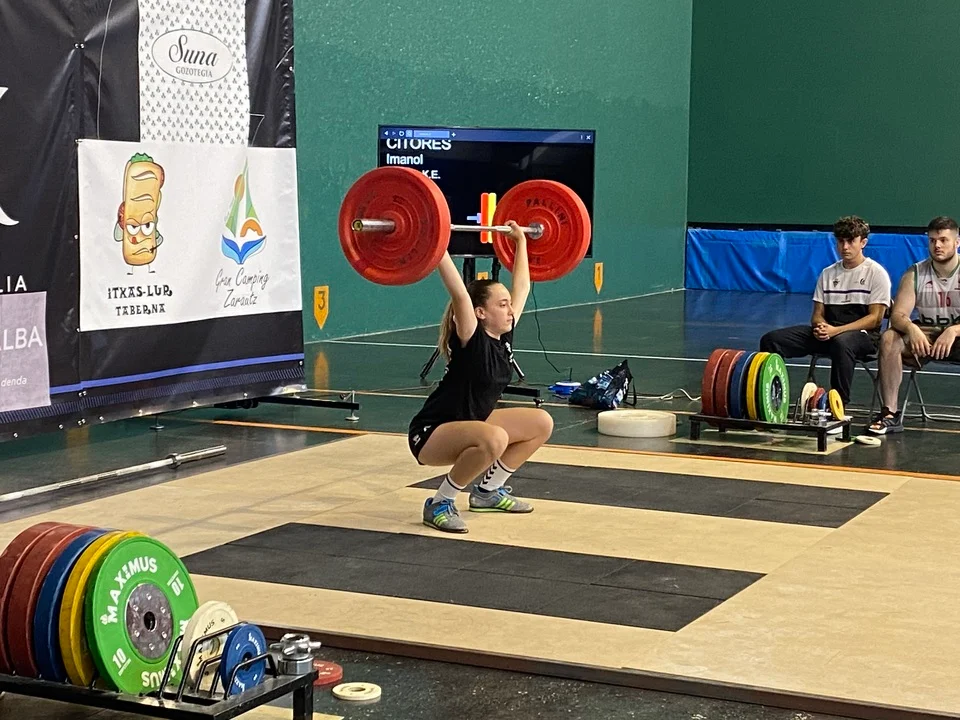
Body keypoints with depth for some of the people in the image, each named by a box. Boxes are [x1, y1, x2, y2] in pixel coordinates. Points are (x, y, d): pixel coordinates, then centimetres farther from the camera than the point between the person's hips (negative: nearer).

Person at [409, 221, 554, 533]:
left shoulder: (504, 336, -1)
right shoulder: (470, 340, -22)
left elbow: (521, 286, 9)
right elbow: (459, 293, -36)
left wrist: (521, 240, 14)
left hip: (470, 422, 9)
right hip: (431, 435, -9)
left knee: (542, 423, 6)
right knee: (494, 439, -38)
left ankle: (488, 490, 15)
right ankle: (440, 504, -18)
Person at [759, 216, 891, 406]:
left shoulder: (876, 273, -1)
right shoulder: (828, 273, 15)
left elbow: (875, 318, -8)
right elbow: (817, 314, 14)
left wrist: (836, 330, -19)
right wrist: (821, 326, -13)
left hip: (862, 334, -5)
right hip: (827, 332, 5)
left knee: (841, 343, -44)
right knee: (771, 340, -14)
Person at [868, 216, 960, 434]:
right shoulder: (915, 274, -1)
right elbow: (897, 315, -9)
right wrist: (911, 328, -32)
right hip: (925, 335, 2)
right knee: (889, 338, -26)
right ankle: (890, 414, -26)